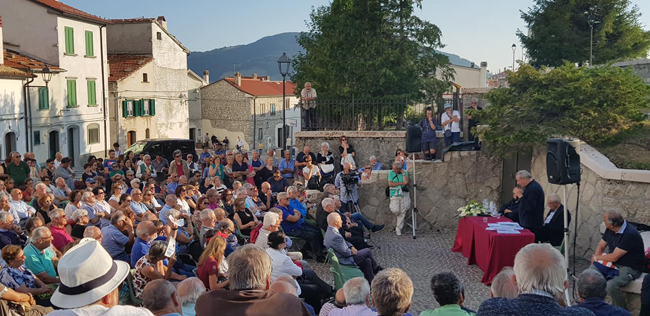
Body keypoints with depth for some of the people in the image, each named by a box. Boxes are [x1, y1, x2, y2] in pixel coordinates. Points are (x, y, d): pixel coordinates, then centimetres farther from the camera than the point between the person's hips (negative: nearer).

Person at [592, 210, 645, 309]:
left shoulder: (630, 234, -27)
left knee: (611, 285, -30)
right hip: (613, 264, 8)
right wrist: (598, 255, -9)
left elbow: (614, 257, -26)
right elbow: (601, 246, 12)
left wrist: (596, 257, -10)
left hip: (630, 268, -8)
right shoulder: (610, 230, -2)